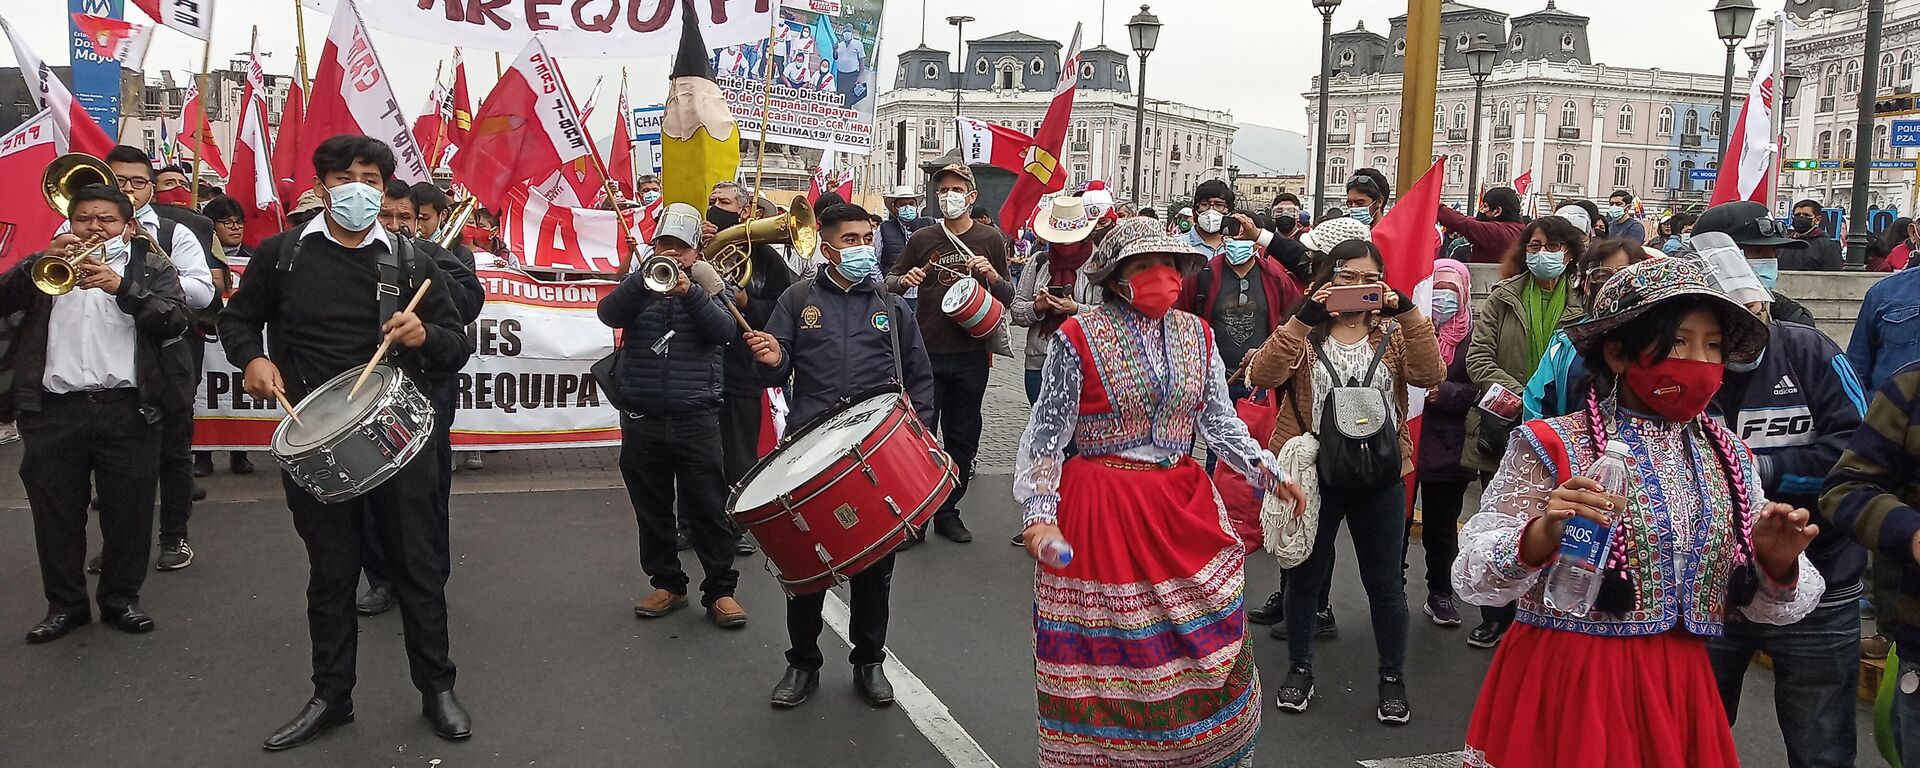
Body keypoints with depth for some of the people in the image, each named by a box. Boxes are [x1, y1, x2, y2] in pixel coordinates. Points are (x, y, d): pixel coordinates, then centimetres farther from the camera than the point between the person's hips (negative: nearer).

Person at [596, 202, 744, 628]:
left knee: (708, 510, 0)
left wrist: (689, 292, -22)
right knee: (652, 511, 11)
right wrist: (644, 278, -20)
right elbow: (609, 314, -9)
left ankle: (720, 590, 8)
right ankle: (667, 584, 24)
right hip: (641, 420, 3)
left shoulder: (710, 286, 6)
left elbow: (725, 330, -11)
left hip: (696, 421, -2)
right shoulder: (638, 285, 10)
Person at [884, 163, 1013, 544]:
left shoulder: (990, 240, 3)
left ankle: (948, 512, 23)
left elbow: (1008, 297, 6)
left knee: (962, 437, 9)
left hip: (970, 355, 1)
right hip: (925, 353, -1)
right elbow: (889, 281, 10)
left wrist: (992, 276, -15)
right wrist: (904, 280, -12)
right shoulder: (922, 240, 2)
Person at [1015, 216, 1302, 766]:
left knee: (1206, 643, 9)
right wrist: (1041, 513, -16)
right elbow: (1047, 431, -7)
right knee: (1104, 651, 4)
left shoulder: (1195, 335, 7)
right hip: (1099, 511, -4)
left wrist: (1266, 472, -5)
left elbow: (1218, 420, 9)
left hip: (1183, 508, 5)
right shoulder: (1079, 336, -8)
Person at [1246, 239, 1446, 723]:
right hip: (1313, 472, -1)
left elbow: (1430, 375, -13)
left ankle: (1392, 678, 27)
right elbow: (1263, 376, -18)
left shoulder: (1392, 333, 6)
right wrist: (1303, 319, -26)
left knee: (1384, 582, 11)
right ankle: (1299, 670, 31)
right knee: (1305, 577, 13)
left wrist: (1408, 313, -22)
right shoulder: (1305, 333, 0)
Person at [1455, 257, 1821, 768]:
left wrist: (1777, 564, -12)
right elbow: (1473, 577, -15)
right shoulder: (1552, 449, -11)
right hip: (1567, 687, -5)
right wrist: (1540, 537, -33)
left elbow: (1765, 604, 9)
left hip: (1678, 691, 5)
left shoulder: (1729, 458, 5)